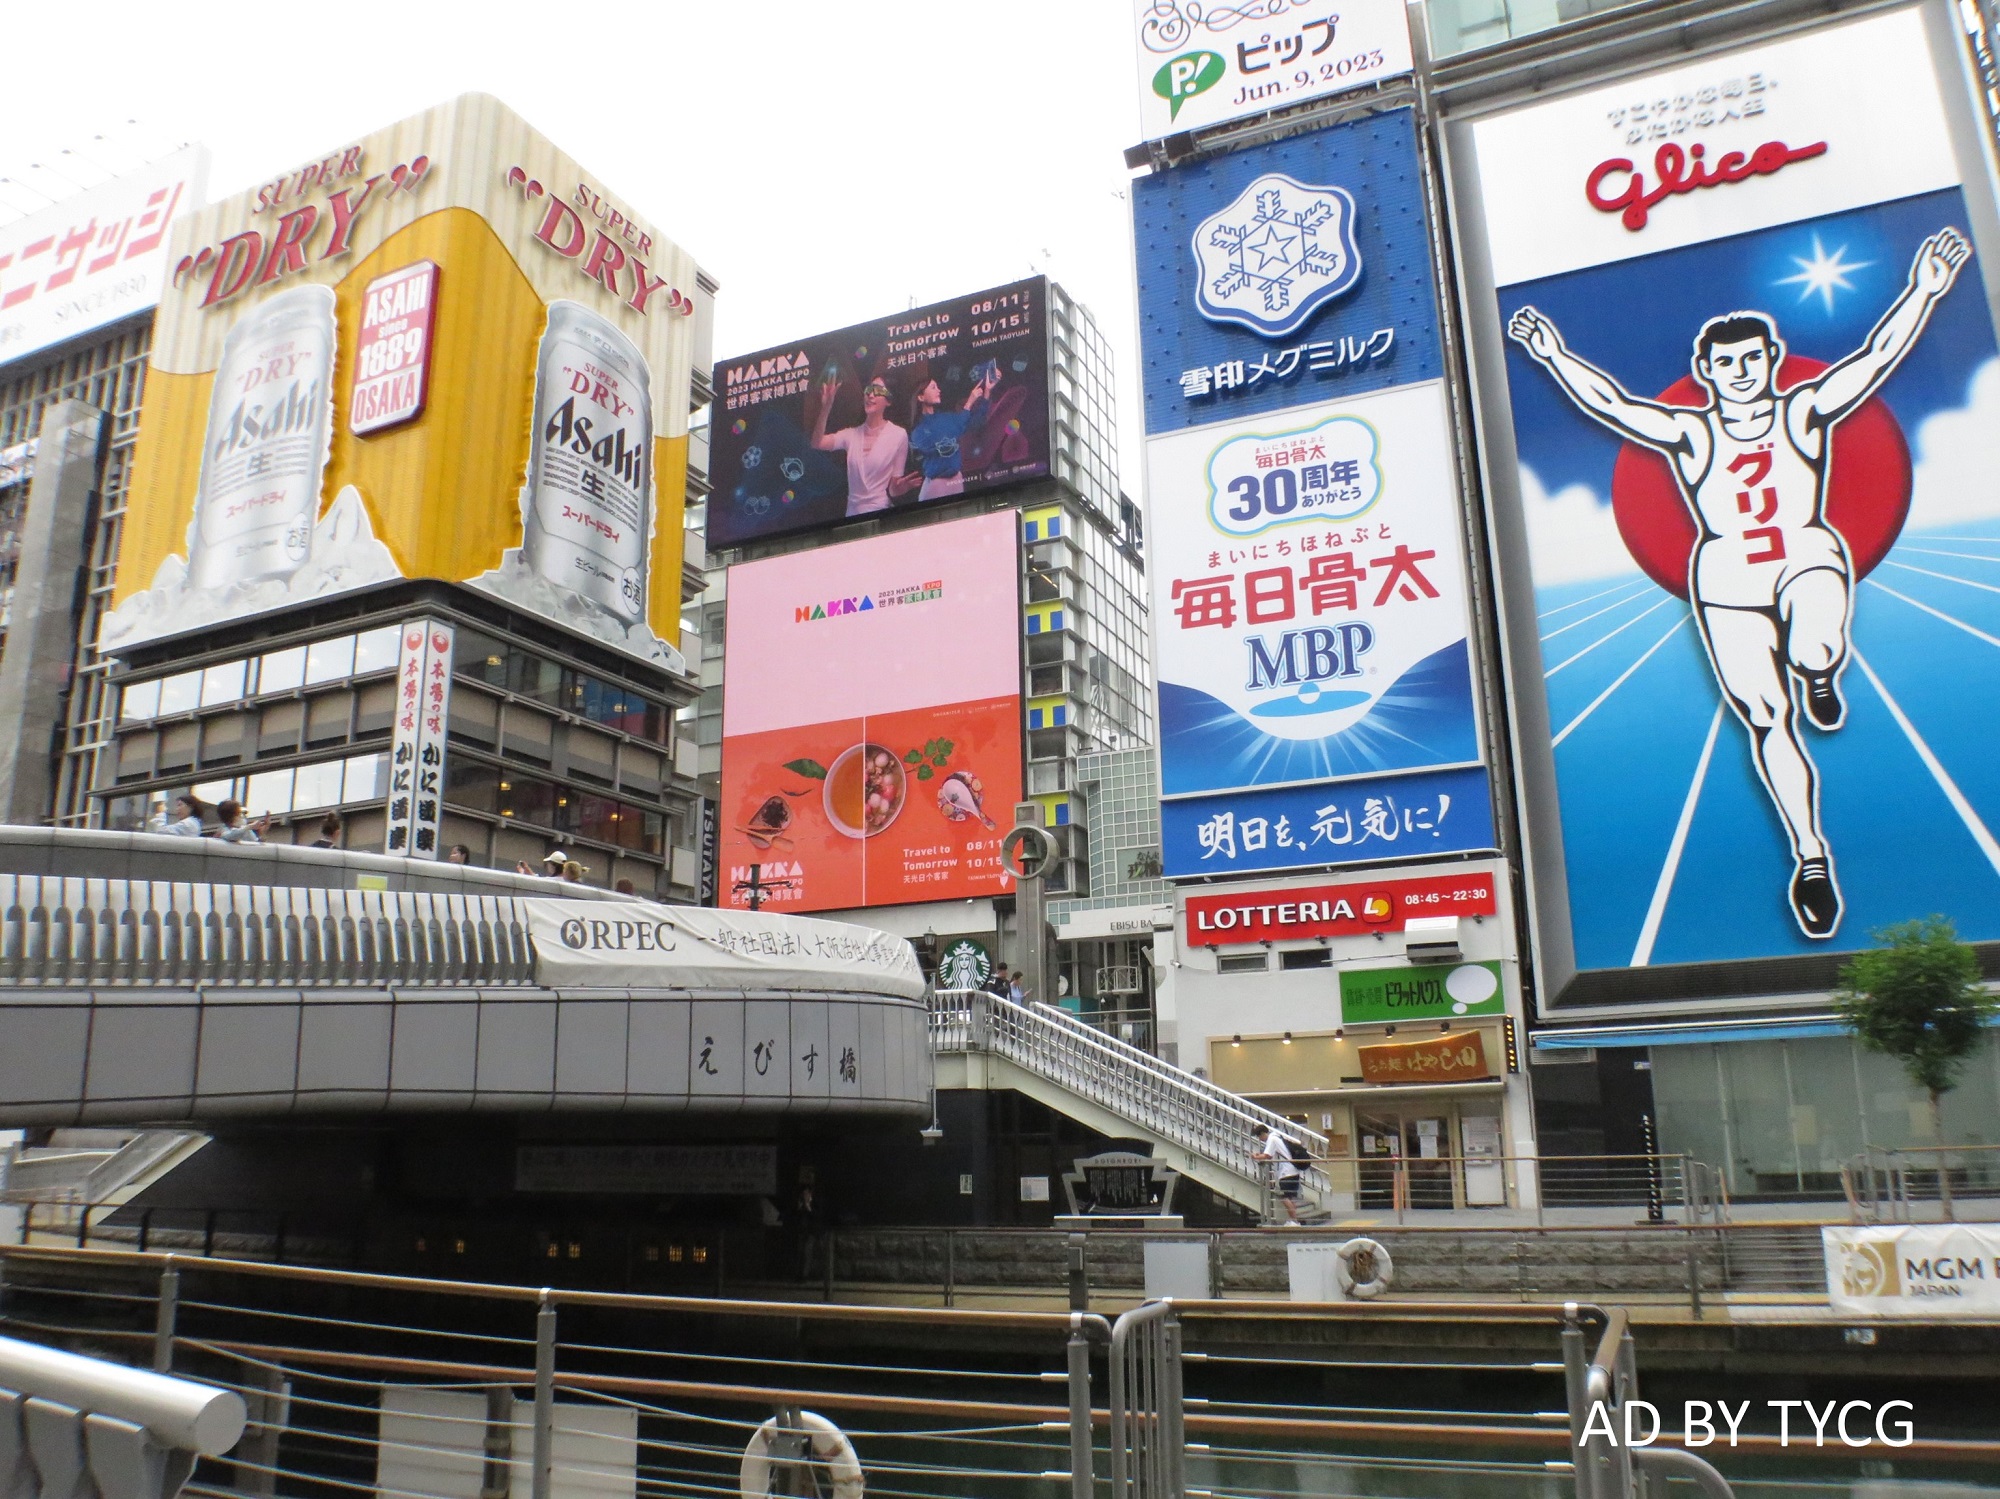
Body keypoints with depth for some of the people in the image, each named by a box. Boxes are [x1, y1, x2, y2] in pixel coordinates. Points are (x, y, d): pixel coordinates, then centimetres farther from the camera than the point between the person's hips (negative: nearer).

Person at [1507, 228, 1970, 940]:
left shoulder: (1805, 411, 7)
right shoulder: (1689, 432, 5)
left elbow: (1876, 358, -2)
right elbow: (1610, 402, -6)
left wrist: (1923, 292, -13)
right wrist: (1554, 356, -17)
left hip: (1809, 557, 0)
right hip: (1725, 578, 1)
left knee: (1814, 653, -35)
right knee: (1766, 720, -1)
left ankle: (1820, 676, 6)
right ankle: (1810, 855, 12)